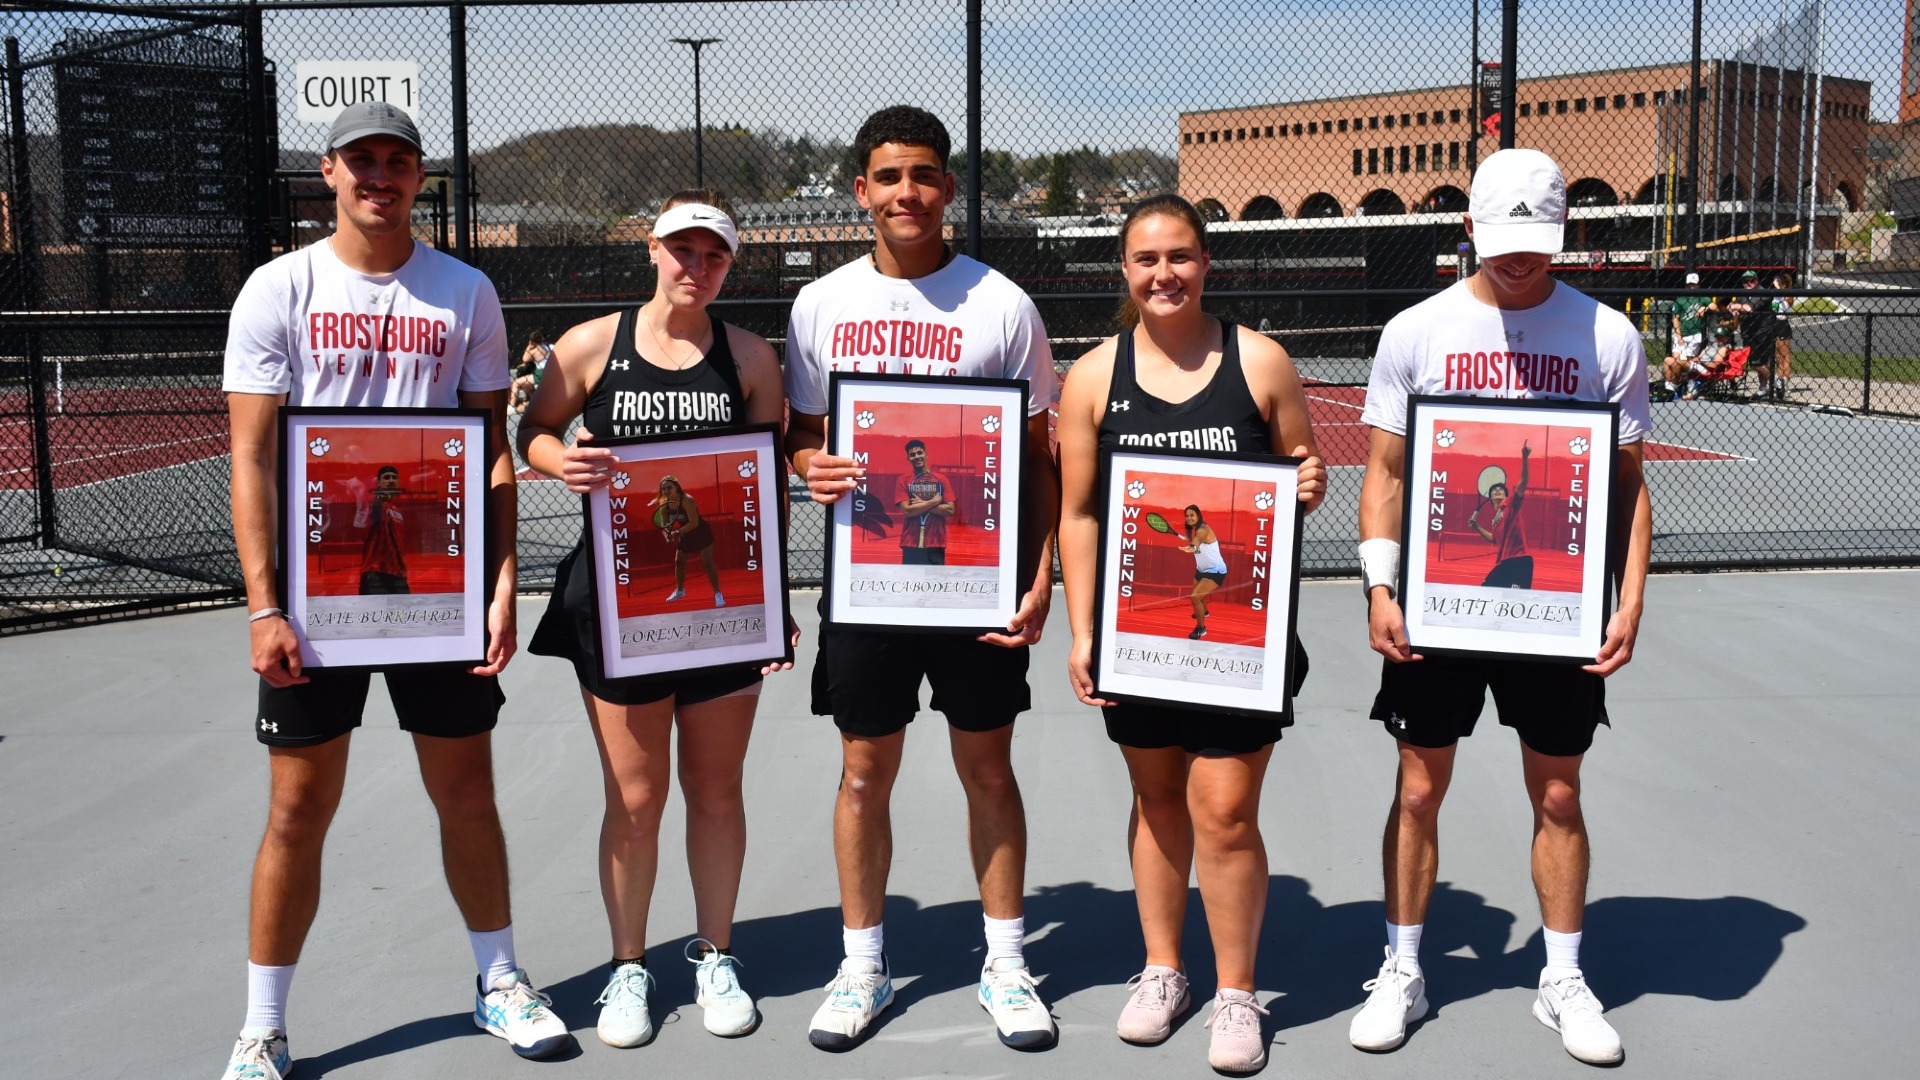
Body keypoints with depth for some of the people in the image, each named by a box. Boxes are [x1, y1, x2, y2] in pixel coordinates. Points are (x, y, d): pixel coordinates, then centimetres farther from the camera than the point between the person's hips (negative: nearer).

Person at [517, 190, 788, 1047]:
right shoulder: (592, 344, 0)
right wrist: (560, 461, -14)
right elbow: (534, 432, 9)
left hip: (723, 596, 1)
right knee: (634, 797, 5)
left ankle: (716, 958, 28)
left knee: (716, 787, 11)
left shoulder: (750, 356, 3)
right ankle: (628, 968, 24)